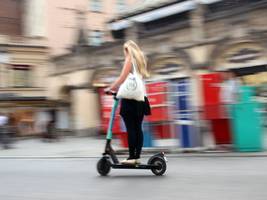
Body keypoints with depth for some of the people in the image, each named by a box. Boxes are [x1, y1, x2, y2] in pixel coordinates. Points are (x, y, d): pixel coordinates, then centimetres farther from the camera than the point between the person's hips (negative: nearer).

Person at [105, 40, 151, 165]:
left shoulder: (129, 60, 0)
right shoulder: (141, 60, 20)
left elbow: (122, 78, -8)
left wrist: (110, 88, 1)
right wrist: (118, 88, 18)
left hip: (130, 98, -7)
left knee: (131, 129, -8)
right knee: (138, 128, 5)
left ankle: (132, 157, -9)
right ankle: (137, 156, 4)